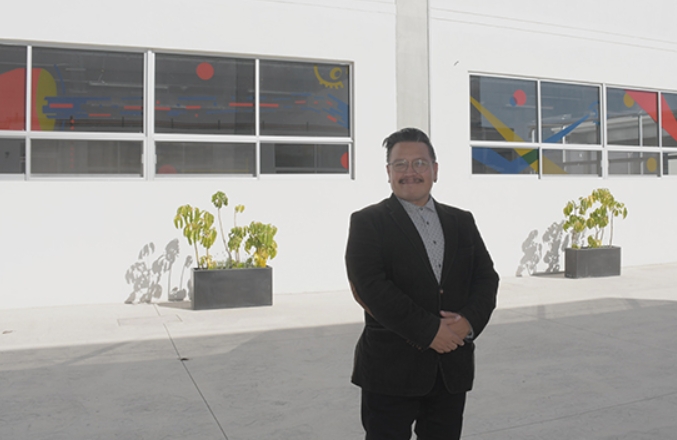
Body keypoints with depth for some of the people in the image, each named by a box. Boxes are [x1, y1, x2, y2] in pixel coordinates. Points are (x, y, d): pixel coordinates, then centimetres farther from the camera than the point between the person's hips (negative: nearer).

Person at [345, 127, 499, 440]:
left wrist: (469, 321, -12)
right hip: (391, 370, -4)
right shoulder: (367, 222, -4)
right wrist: (429, 331, -18)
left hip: (453, 368, 5)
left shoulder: (462, 222, 12)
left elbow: (486, 277, 8)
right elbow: (371, 286, -16)